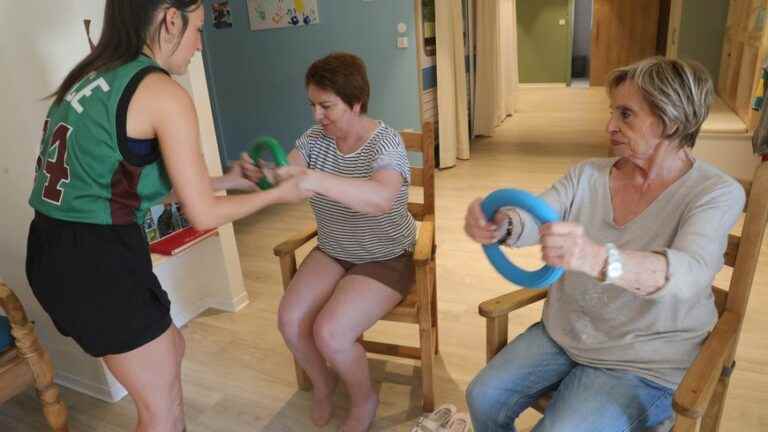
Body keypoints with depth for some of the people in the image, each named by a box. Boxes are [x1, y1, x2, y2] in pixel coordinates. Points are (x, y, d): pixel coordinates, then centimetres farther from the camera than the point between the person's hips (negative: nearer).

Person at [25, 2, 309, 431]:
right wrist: (278, 193, 2)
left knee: (170, 350, 28)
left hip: (57, 251, 9)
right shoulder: (163, 92, -15)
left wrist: (228, 179, 19)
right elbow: (203, 214, -13)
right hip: (99, 259, -9)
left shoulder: (93, 78, 11)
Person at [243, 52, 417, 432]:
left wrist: (317, 180, -56)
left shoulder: (385, 142, -23)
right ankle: (322, 383, 21)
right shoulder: (315, 138, -4)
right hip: (332, 252, 6)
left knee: (330, 332, -21)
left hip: (385, 259, -5)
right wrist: (259, 174, -42)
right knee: (290, 320, -11)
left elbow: (381, 199, -43)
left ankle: (364, 399, 12)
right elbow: (285, 176, -19)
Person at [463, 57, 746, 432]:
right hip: (563, 334, 5)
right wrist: (501, 224, -40)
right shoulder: (587, 175, -2)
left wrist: (596, 259, -54)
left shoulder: (717, 192, -15)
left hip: (644, 362, -4)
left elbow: (689, 274, -33)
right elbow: (532, 222, -15)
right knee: (483, 399, -3)